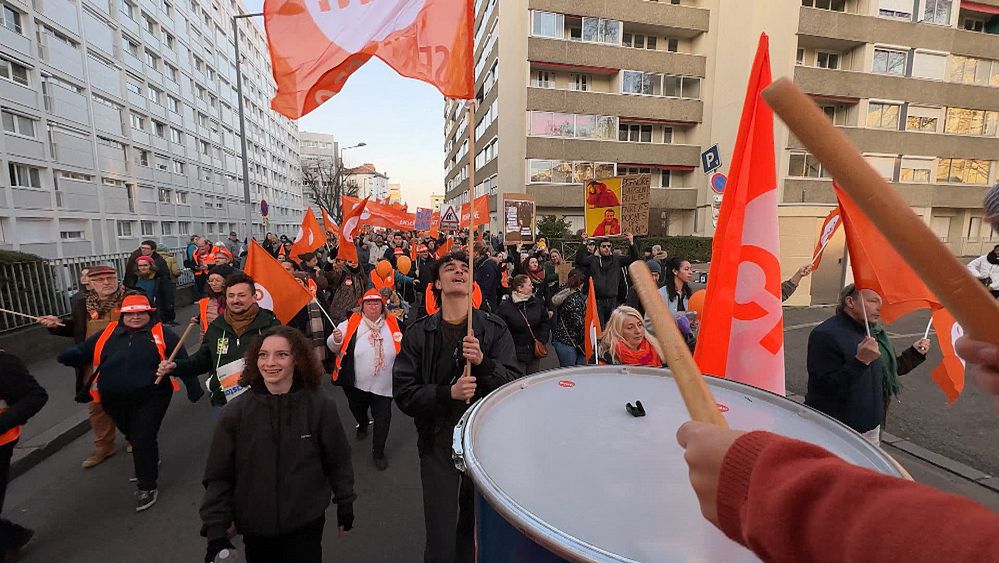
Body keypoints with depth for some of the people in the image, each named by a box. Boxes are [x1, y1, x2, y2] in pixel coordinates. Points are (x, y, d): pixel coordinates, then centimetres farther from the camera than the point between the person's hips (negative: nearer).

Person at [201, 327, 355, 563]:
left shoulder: (321, 406, -15)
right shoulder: (235, 412, -13)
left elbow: (338, 461, -4)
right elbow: (218, 476, -5)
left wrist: (345, 505, 5)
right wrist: (215, 530, -8)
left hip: (307, 522, -1)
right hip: (254, 526, 2)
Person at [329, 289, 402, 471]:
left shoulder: (393, 323, -2)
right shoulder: (351, 323, -7)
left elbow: (403, 348, 11)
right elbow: (333, 347, -6)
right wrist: (336, 339, -27)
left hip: (383, 386, 0)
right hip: (355, 383, 1)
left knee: (382, 419, 7)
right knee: (358, 411, 26)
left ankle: (378, 452, 30)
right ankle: (362, 425, 60)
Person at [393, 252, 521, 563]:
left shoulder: (494, 329, -3)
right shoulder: (419, 334, -2)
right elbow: (404, 394, -7)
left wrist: (483, 362, -25)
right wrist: (448, 392, -22)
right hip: (439, 445, -1)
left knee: (478, 532, 19)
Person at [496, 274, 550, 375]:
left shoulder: (537, 302, 2)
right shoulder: (505, 306, -12)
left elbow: (546, 322, 11)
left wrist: (542, 340, 2)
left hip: (535, 352, 5)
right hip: (516, 354, -4)